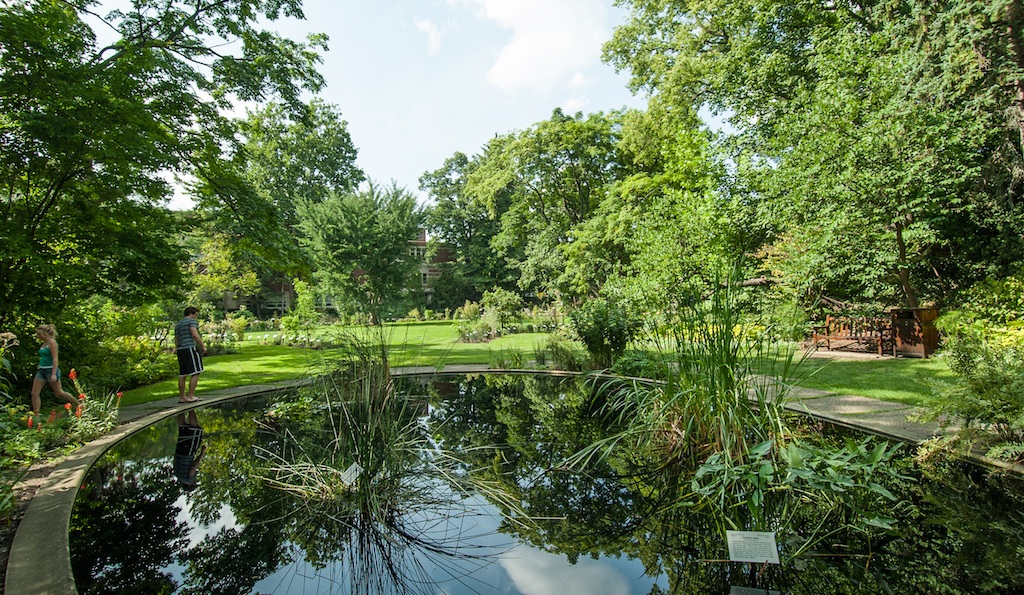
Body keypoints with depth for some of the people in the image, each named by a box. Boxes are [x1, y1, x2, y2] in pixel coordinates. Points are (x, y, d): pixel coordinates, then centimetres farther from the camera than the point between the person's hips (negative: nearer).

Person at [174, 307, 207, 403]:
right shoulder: (192, 321, -1)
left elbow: (176, 342, 24)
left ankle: (182, 397, 14)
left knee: (182, 375, 10)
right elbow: (195, 334, -15)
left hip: (180, 350, 9)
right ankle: (191, 396, -13)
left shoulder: (177, 324, 25)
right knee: (195, 373, -9)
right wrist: (203, 346, -9)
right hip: (190, 348, -9)